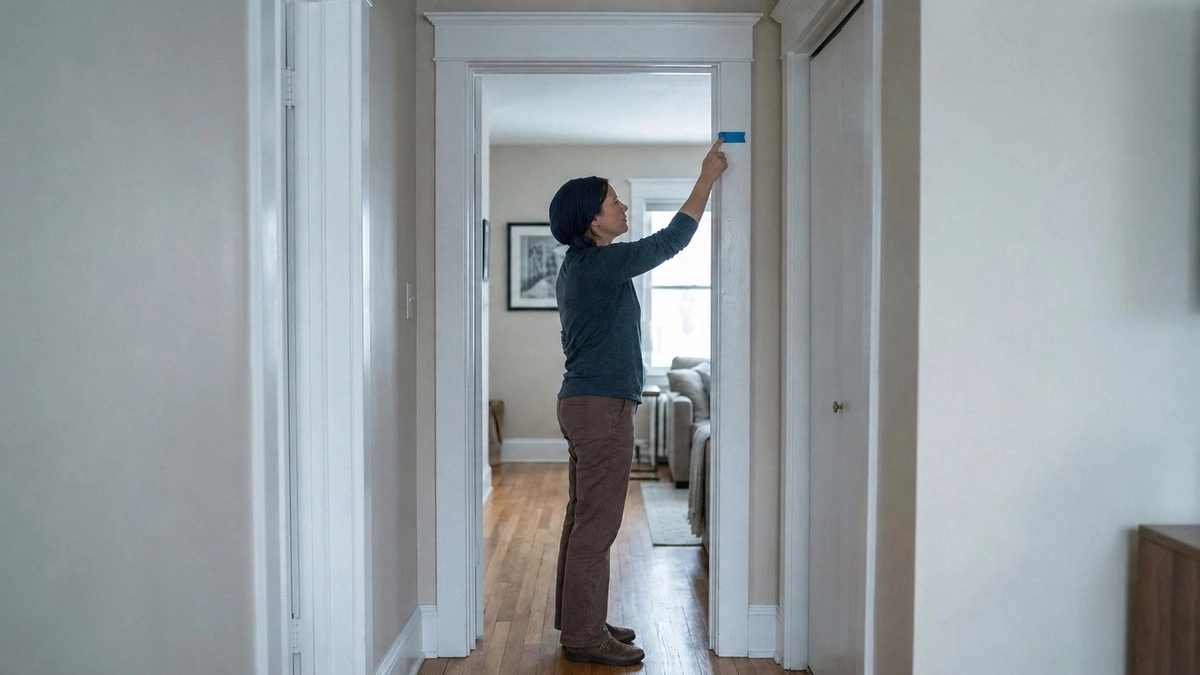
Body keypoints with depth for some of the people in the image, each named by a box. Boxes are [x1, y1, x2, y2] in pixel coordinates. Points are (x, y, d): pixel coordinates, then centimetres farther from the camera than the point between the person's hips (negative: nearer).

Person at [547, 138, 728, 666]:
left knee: (584, 519, 15)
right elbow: (673, 238, -10)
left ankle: (579, 622, 25)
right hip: (602, 407, -10)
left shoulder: (578, 266, 15)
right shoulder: (602, 263, -15)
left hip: (583, 403, 10)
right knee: (597, 524, -4)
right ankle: (584, 637, 4)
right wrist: (707, 178, 0)